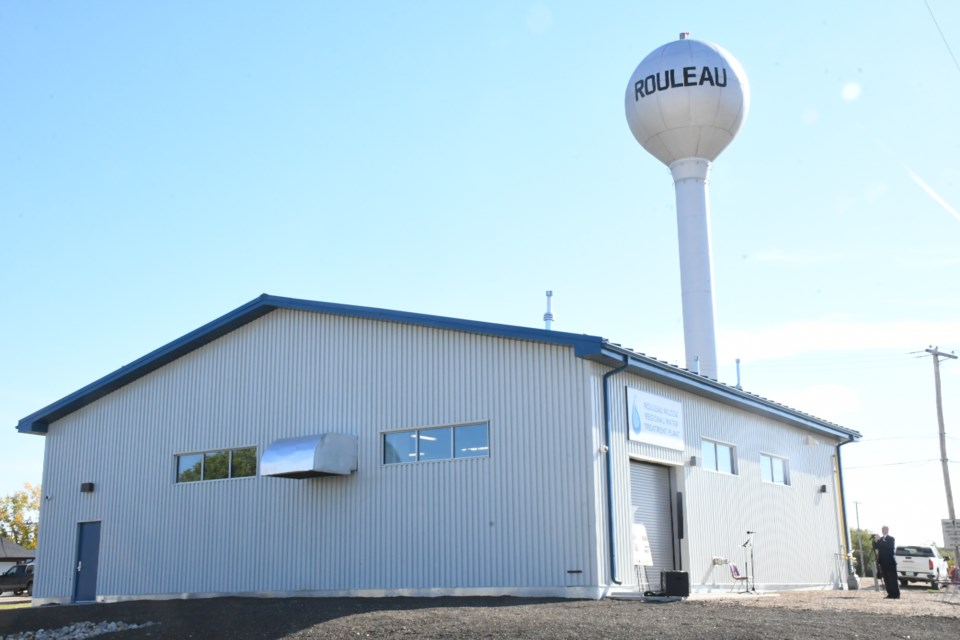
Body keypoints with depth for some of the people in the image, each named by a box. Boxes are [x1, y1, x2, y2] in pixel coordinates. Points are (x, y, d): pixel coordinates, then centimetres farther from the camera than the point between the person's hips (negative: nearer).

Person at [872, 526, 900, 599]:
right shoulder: (880, 539, 16)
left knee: (893, 578, -6)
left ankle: (896, 594, -5)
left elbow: (889, 546, -21)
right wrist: (875, 541, -8)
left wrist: (880, 540, -23)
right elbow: (875, 547, 10)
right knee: (886, 579, 4)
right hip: (883, 562, 6)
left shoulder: (891, 538, -3)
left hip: (890, 562, -6)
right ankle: (890, 593, 6)